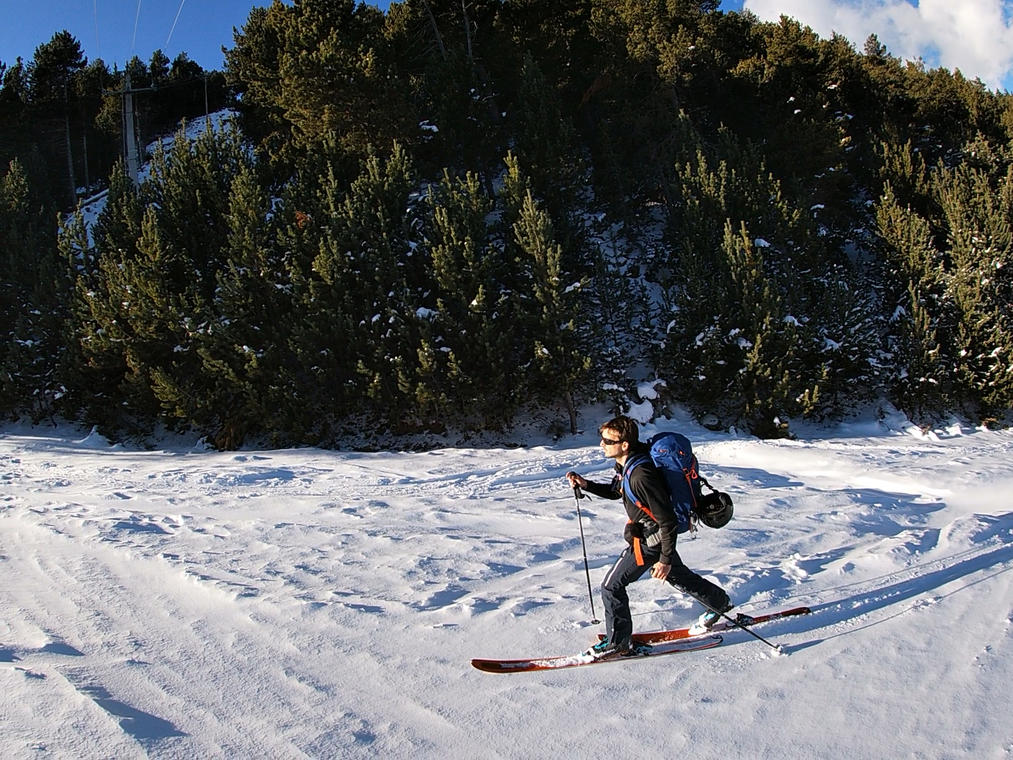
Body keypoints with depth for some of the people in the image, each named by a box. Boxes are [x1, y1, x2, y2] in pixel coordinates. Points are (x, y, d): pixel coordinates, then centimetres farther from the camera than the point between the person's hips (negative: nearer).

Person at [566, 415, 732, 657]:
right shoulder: (626, 464, -5)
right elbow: (615, 491, 16)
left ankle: (618, 643, 13)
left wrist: (665, 559, -21)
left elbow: (668, 520, -27)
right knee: (679, 577, 28)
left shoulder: (641, 477, -33)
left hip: (649, 541, -10)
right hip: (658, 534, 10)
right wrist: (586, 485, 1)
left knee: (612, 586, -2)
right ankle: (720, 603, 49)